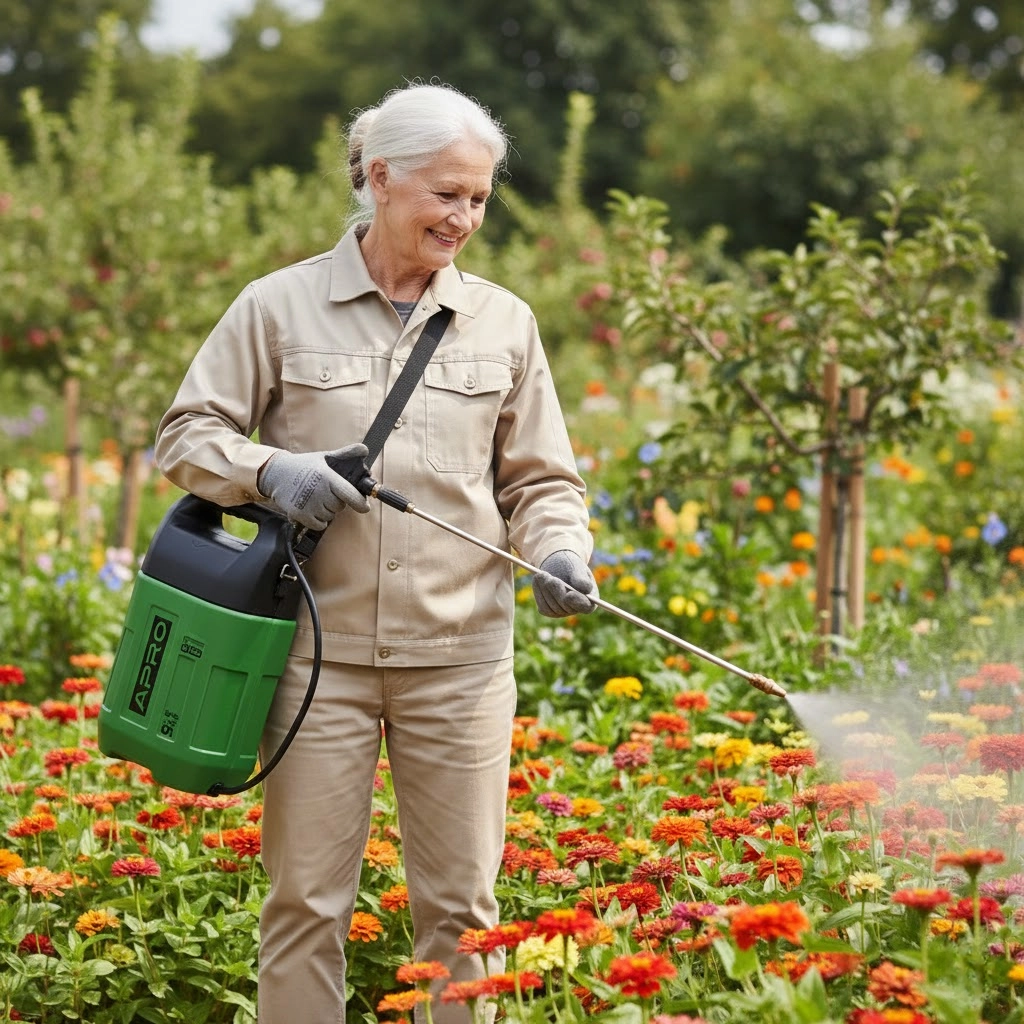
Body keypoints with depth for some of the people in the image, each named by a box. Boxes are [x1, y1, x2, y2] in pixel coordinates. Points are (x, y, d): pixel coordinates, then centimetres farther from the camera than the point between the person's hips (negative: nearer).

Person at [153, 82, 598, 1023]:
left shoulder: (504, 322, 8)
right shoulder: (280, 306, 2)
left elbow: (540, 479, 12)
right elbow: (186, 435, 5)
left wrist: (559, 553, -8)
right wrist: (268, 470, -14)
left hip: (460, 659, 2)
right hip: (319, 648, -2)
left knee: (461, 906, 6)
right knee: (307, 903, 3)